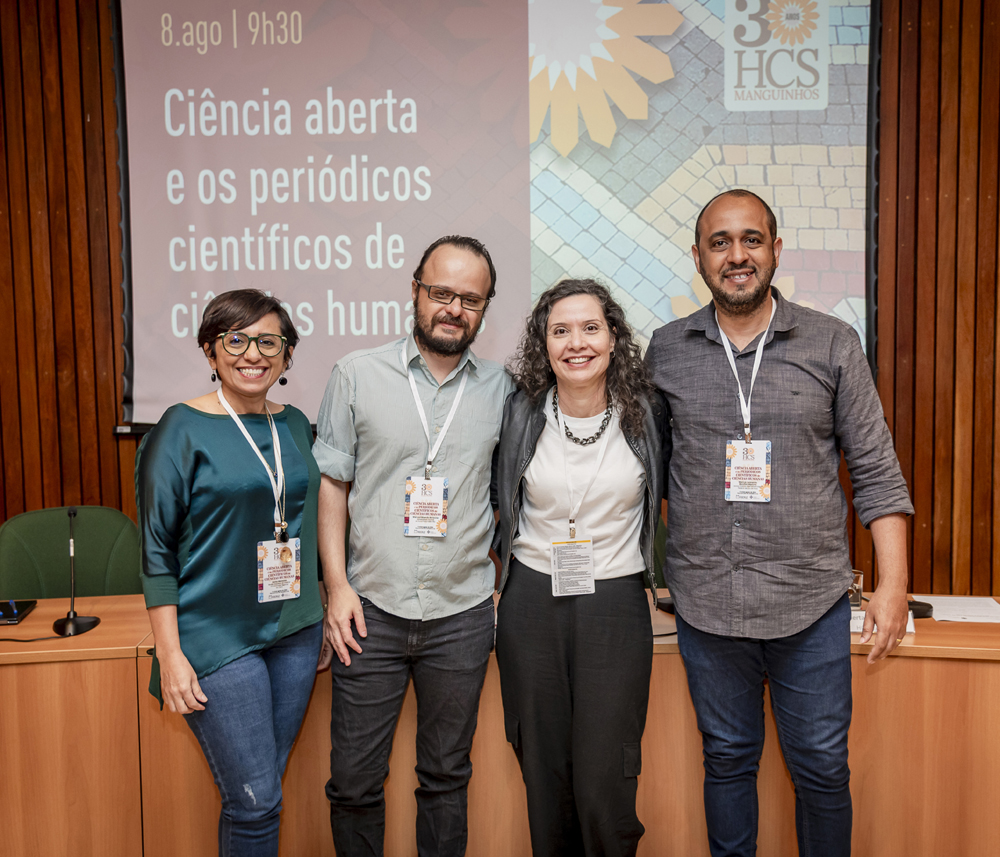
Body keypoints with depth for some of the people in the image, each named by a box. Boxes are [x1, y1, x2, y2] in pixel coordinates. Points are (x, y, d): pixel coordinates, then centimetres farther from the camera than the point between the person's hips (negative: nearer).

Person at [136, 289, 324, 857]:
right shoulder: (183, 429, -8)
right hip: (217, 636, -5)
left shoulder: (296, 425, 7)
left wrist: (322, 613, 15)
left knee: (265, 786, 13)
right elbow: (157, 550, -8)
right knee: (255, 800, -3)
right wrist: (171, 655, -12)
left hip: (295, 630, 5)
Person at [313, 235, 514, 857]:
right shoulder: (357, 375, -1)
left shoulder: (500, 390, 4)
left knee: (447, 776, 15)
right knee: (354, 781, 8)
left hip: (463, 615, 1)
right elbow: (330, 483, 1)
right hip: (370, 609, -1)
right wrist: (337, 585, -5)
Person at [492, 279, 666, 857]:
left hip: (615, 601, -1)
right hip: (532, 602, 2)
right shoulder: (520, 414, 0)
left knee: (603, 783, -3)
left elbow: (666, 496, 13)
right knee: (544, 775, 11)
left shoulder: (646, 413, -2)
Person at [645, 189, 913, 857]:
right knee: (727, 759, 17)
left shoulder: (833, 344, -1)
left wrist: (894, 583, -4)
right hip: (706, 600, 1)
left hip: (812, 602, -1)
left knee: (821, 769, 12)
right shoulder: (666, 350, 3)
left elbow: (876, 471, 0)